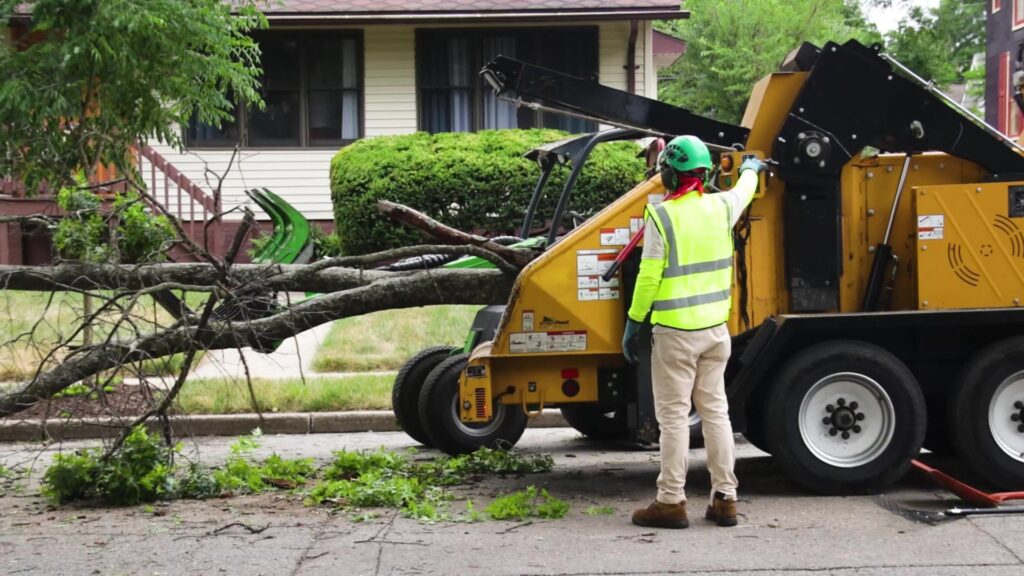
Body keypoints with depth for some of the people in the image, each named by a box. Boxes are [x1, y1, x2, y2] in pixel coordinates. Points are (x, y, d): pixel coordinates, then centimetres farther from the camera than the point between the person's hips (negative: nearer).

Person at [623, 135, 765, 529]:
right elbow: (743, 191, 28)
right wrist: (751, 168, 50)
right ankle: (724, 498, 15)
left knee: (673, 416, -1)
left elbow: (649, 276, -12)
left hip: (675, 332, -6)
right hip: (715, 329, 6)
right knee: (716, 411, 11)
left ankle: (671, 501, 2)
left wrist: (633, 322, -2)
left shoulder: (662, 215, -12)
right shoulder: (721, 207, 4)